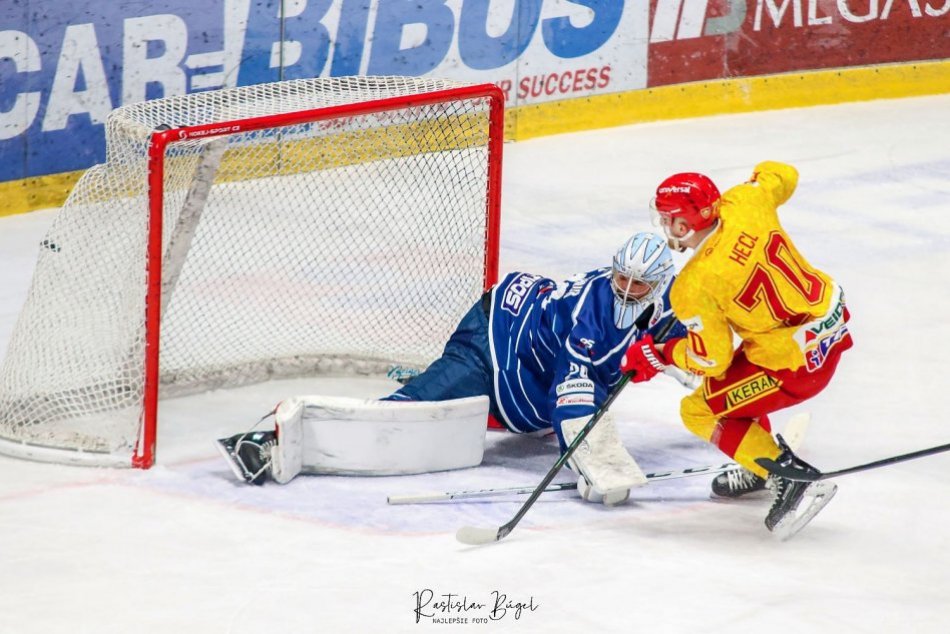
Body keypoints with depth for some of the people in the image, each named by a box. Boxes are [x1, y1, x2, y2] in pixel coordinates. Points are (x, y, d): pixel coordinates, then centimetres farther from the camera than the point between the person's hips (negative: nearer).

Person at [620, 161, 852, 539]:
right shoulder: (744, 203, -10)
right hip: (833, 318, 8)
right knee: (735, 375, 29)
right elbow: (782, 175, 12)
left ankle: (791, 478, -2)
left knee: (700, 411, 7)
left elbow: (711, 360, -13)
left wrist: (657, 356, 2)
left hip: (798, 366, -8)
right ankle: (760, 468, 38)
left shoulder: (695, 287, -24)